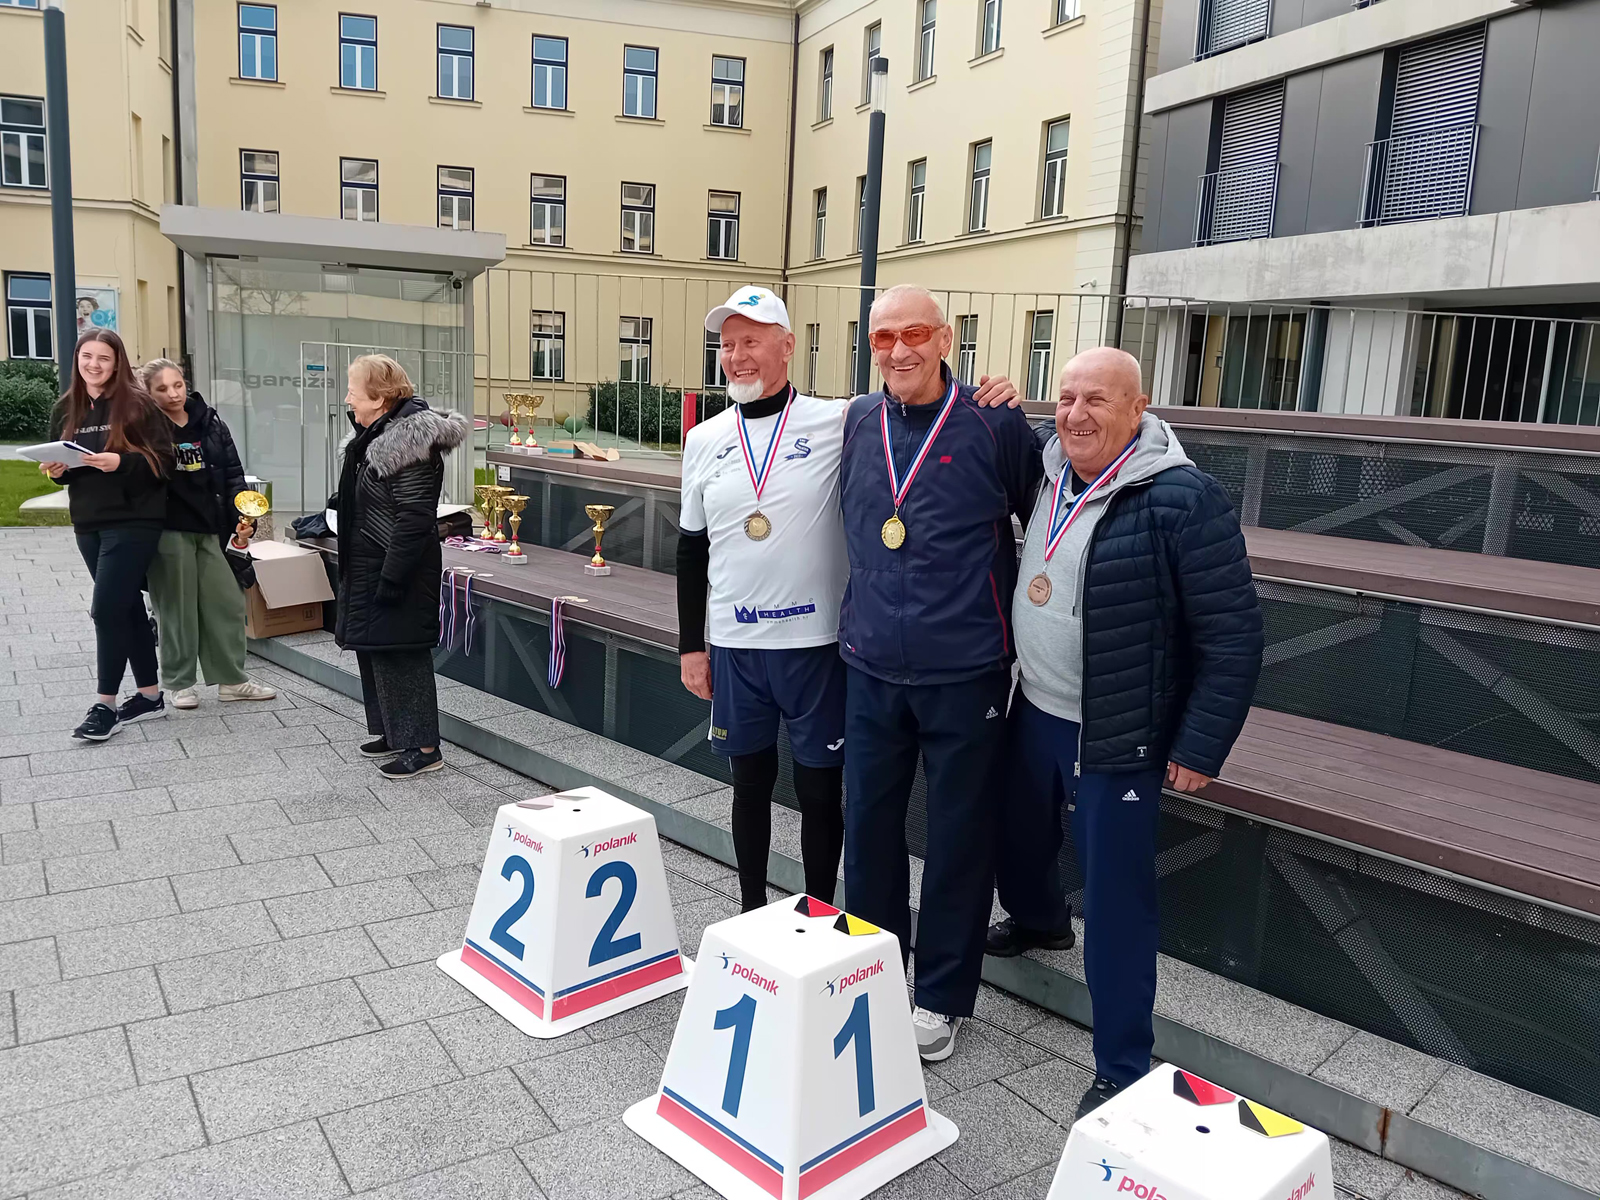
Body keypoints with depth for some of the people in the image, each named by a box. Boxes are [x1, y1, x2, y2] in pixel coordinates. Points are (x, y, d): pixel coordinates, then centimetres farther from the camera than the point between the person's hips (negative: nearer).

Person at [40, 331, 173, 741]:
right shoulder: (66, 408, 11)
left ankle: (105, 705, -1)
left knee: (106, 609, -10)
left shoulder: (137, 403, -6)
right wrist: (57, 470, -3)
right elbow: (59, 463, 19)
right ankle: (150, 695, 21)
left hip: (133, 521, -6)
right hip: (88, 523, 6)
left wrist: (121, 462, -23)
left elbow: (162, 458, -9)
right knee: (128, 608, 12)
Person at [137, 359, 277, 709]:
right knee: (177, 607, 5)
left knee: (227, 602, 6)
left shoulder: (210, 422, 7)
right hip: (170, 531, -3)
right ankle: (180, 682, 18)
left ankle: (232, 679, 17)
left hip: (213, 528, 4)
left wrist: (243, 516, -3)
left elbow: (233, 472, 8)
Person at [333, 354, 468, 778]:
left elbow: (414, 519, -25)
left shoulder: (409, 444, -22)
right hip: (370, 565, 11)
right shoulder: (375, 433, 11)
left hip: (400, 567, -11)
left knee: (400, 654, -5)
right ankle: (396, 732, 30)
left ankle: (424, 747, 4)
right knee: (373, 648, 17)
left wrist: (392, 579, -24)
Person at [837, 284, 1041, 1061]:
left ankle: (942, 997, 27)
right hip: (871, 669, 4)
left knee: (959, 836, 8)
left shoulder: (995, 425, -8)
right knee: (868, 825, 13)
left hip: (965, 672, -4)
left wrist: (1023, 621, 5)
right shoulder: (856, 423, 5)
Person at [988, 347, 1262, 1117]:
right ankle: (1038, 920, 58)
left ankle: (1123, 1069, 17)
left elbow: (1232, 637, -17)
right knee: (1016, 840, 26)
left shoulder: (1182, 499, -20)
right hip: (1033, 715, 7)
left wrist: (1200, 748, -15)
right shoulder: (1047, 476, 1)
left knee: (1115, 899, 0)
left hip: (1117, 741, -7)